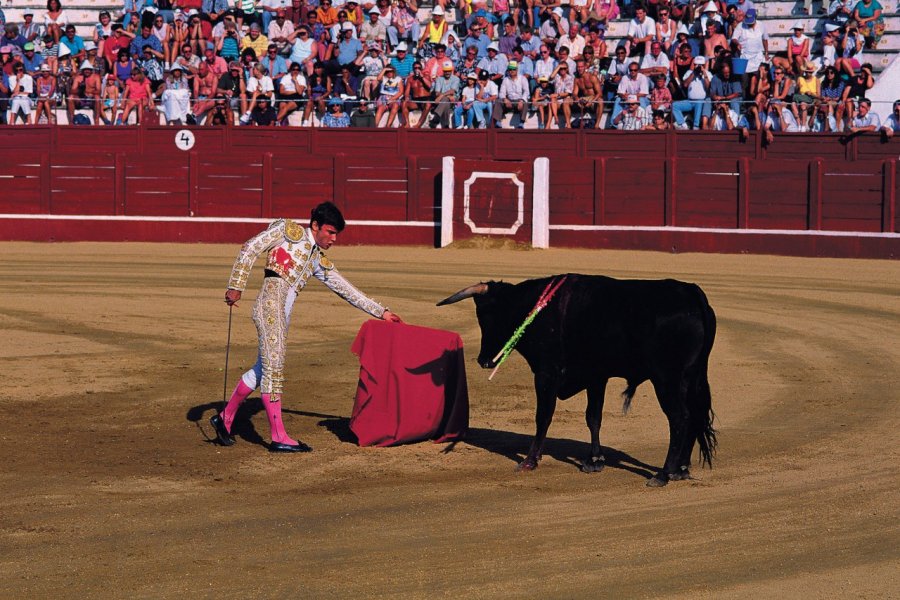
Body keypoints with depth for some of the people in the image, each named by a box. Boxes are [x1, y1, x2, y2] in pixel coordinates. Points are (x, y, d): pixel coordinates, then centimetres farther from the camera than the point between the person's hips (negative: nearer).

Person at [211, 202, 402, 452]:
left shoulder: (320, 260, 22)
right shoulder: (287, 230, 4)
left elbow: (345, 289, 24)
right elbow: (250, 249, -2)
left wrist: (381, 312, 21)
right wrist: (236, 287, -8)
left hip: (284, 314, 8)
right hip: (270, 303, -8)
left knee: (263, 369, 10)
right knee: (273, 367, -9)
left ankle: (225, 418, 24)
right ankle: (278, 437, -11)